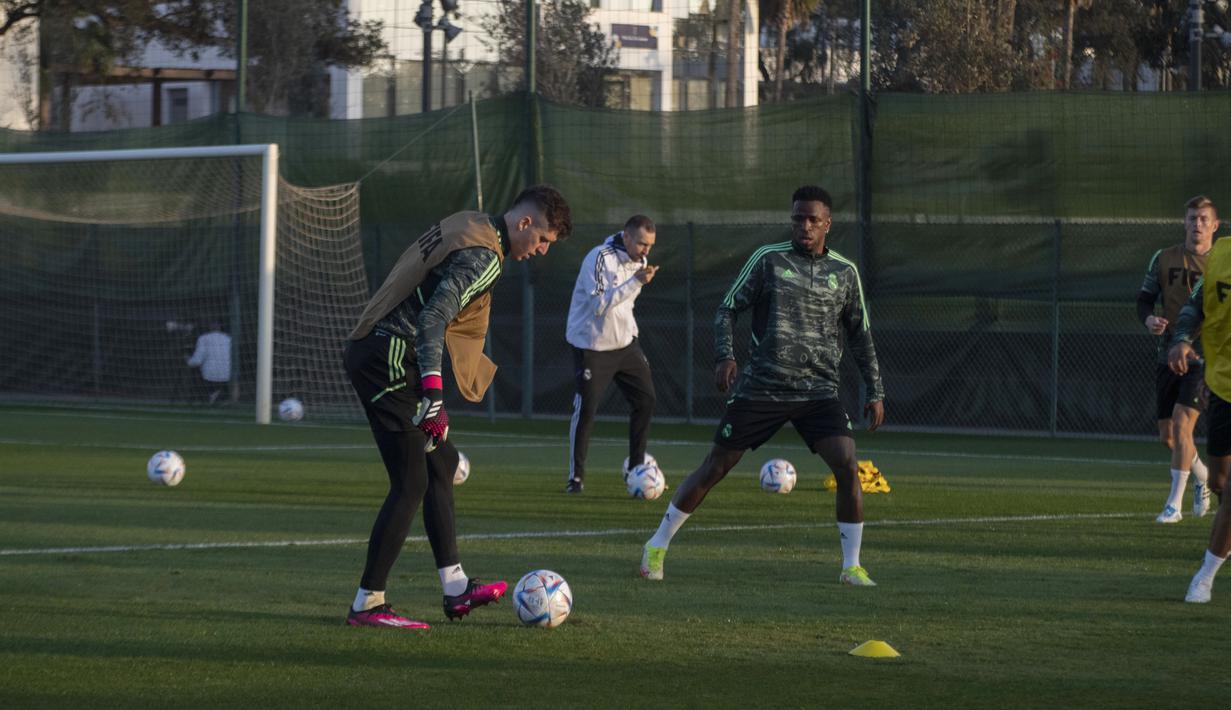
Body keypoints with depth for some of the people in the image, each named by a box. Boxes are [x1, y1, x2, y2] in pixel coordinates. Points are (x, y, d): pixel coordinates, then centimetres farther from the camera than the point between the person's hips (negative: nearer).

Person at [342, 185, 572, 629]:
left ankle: (454, 588, 19)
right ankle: (367, 604, -5)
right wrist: (433, 395, -30)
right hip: (390, 359, -11)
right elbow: (432, 320, -26)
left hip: (370, 350, 11)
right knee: (411, 483, -8)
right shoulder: (483, 257, -16)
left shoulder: (466, 227, 15)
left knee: (440, 463, 16)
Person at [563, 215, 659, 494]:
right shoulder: (600, 259, -21)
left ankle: (636, 468, 14)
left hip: (625, 344, 7)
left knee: (645, 400, 3)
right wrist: (636, 282, -34)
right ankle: (576, 477, 3)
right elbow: (600, 305, -30)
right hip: (592, 345, -7)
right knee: (586, 410, -7)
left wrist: (631, 332, 15)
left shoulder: (638, 260, 5)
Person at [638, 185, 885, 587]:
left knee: (847, 465, -17)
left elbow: (860, 335, 16)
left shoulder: (844, 273, 8)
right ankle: (658, 546, 18)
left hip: (819, 392, 2)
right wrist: (724, 356, -13)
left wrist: (875, 391, 12)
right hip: (760, 388, -1)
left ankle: (852, 566, -7)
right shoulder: (768, 260, 1)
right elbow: (729, 308, 3)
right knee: (716, 466, 3)